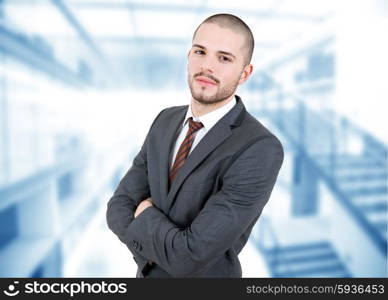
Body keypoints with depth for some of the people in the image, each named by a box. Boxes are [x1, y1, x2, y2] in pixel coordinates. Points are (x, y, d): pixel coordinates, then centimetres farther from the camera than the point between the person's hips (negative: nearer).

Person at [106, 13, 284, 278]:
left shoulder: (261, 151, -30)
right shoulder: (166, 121, -6)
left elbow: (188, 257, -32)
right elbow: (118, 209, -8)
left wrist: (146, 215, -14)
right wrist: (166, 249, -24)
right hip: (149, 274, 6)